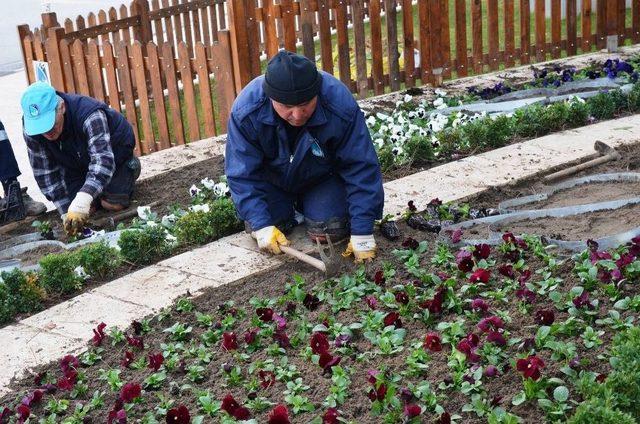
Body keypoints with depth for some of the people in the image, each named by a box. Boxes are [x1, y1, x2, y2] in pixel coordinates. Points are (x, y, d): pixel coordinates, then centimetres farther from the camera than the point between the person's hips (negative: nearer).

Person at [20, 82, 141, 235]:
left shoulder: (89, 115, -43)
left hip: (113, 148, -3)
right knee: (86, 207, -11)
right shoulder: (31, 128, -28)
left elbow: (103, 159, -51)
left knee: (113, 204, -13)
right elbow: (44, 171, -22)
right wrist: (66, 213, -27)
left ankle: (131, 167, 16)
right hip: (76, 163, 4)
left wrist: (82, 201, -64)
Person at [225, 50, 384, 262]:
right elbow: (242, 174, -23)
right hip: (272, 179, 1)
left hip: (322, 178, -1)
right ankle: (289, 209, 18)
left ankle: (306, 204, 17)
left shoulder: (340, 105, -36)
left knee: (330, 231, -18)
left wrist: (362, 232, -29)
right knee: (257, 226, -17)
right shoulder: (246, 110, -33)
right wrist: (261, 225, -31)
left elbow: (361, 168, -29)